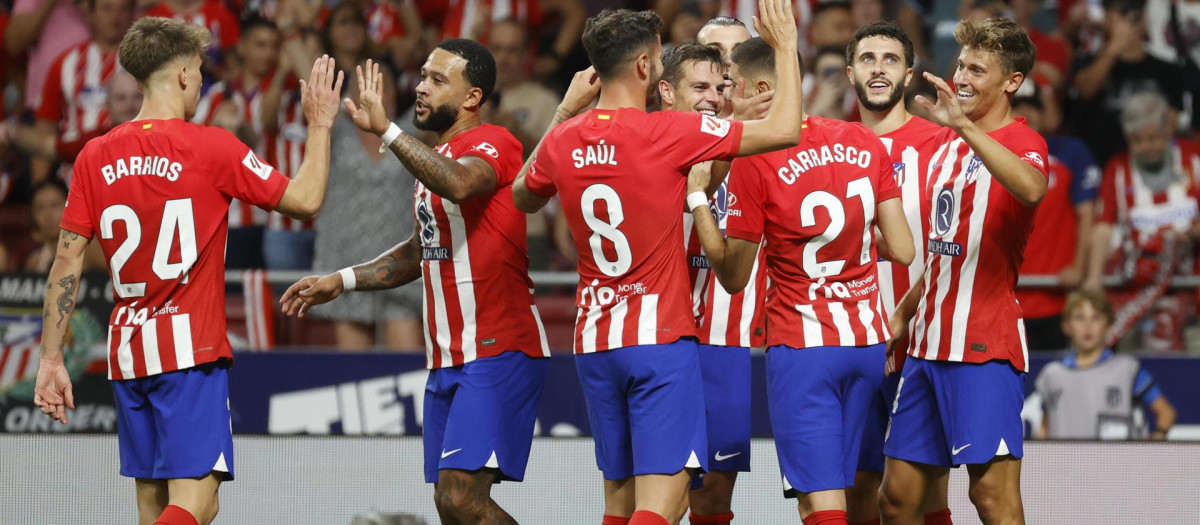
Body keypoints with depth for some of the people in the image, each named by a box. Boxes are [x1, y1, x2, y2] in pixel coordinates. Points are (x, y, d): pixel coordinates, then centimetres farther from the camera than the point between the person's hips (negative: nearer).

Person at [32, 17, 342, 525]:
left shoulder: (96, 157, 5)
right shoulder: (210, 148, -7)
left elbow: (67, 261, 4)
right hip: (190, 349, -6)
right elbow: (305, 199, -1)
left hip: (126, 351, 6)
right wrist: (319, 124, 13)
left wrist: (52, 360, 7)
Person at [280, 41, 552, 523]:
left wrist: (385, 130, -35)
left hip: (498, 353, -9)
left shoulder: (492, 144, -11)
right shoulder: (435, 157, 18)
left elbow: (458, 185, -35)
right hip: (448, 357, 10)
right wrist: (342, 281, 25)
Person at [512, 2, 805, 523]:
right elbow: (785, 130, -10)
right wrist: (785, 46, 3)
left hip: (593, 343, 6)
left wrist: (563, 114, 30)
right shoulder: (669, 133, -13)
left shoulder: (563, 141, 3)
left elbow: (523, 197, 26)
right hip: (661, 340, -6)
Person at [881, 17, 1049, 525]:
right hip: (929, 343, 8)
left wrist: (965, 125, -38)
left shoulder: (1021, 141, -7)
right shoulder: (945, 143, 18)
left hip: (985, 348, -8)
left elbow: (1030, 188, -34)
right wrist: (902, 315, 22)